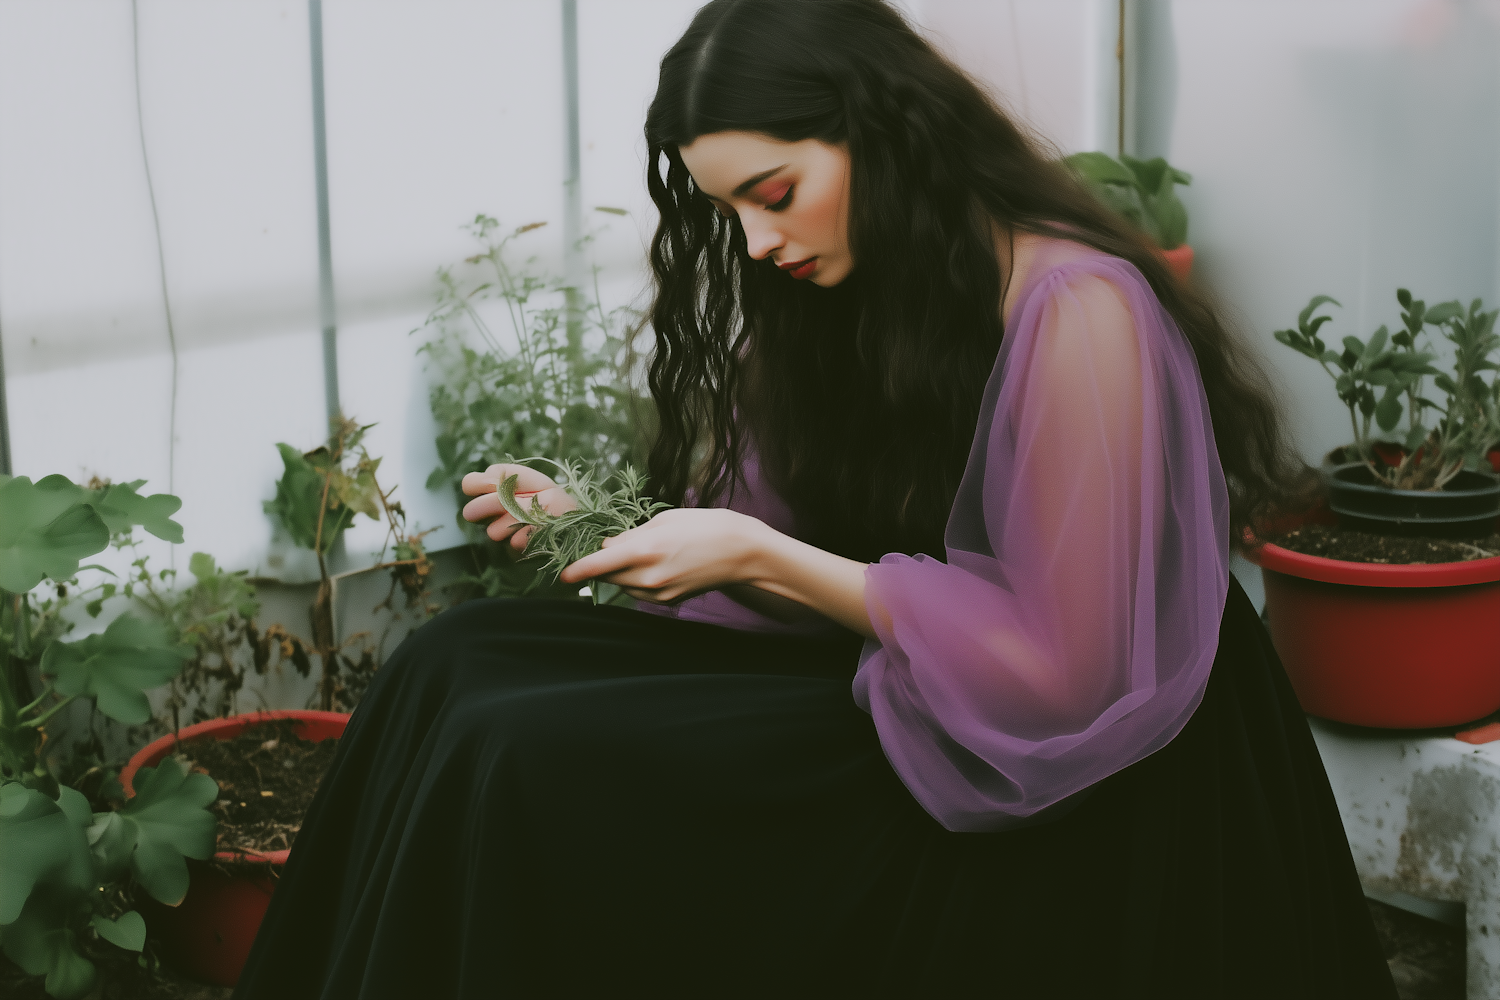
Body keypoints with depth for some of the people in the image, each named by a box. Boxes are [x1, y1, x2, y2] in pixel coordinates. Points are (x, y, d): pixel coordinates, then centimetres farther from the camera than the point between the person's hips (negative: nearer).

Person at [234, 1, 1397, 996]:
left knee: (527, 761, -22)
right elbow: (799, 562, 10)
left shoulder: (1079, 311, -18)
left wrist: (759, 555, -19)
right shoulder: (838, 298, 8)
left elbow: (1057, 659, -20)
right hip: (877, 684, 8)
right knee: (468, 661, -8)